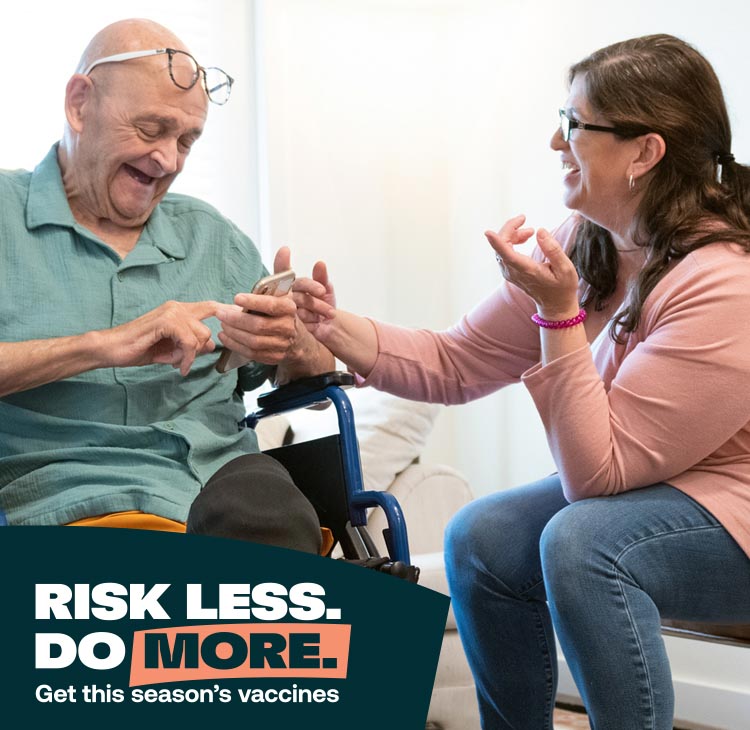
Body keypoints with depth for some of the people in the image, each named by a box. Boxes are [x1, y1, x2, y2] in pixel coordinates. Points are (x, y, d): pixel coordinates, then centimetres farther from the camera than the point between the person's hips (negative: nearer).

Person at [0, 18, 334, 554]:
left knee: (263, 508, -33)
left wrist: (294, 346, -1)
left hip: (224, 483, 5)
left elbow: (319, 386, 23)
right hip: (64, 505, -4)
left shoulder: (213, 237, 23)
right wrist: (102, 346, -15)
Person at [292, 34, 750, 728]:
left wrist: (559, 314, -32)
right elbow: (455, 362, -2)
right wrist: (335, 328, -15)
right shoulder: (586, 243, -4)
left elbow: (596, 472, -25)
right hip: (634, 483, 8)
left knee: (580, 541, -31)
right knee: (480, 539, -8)